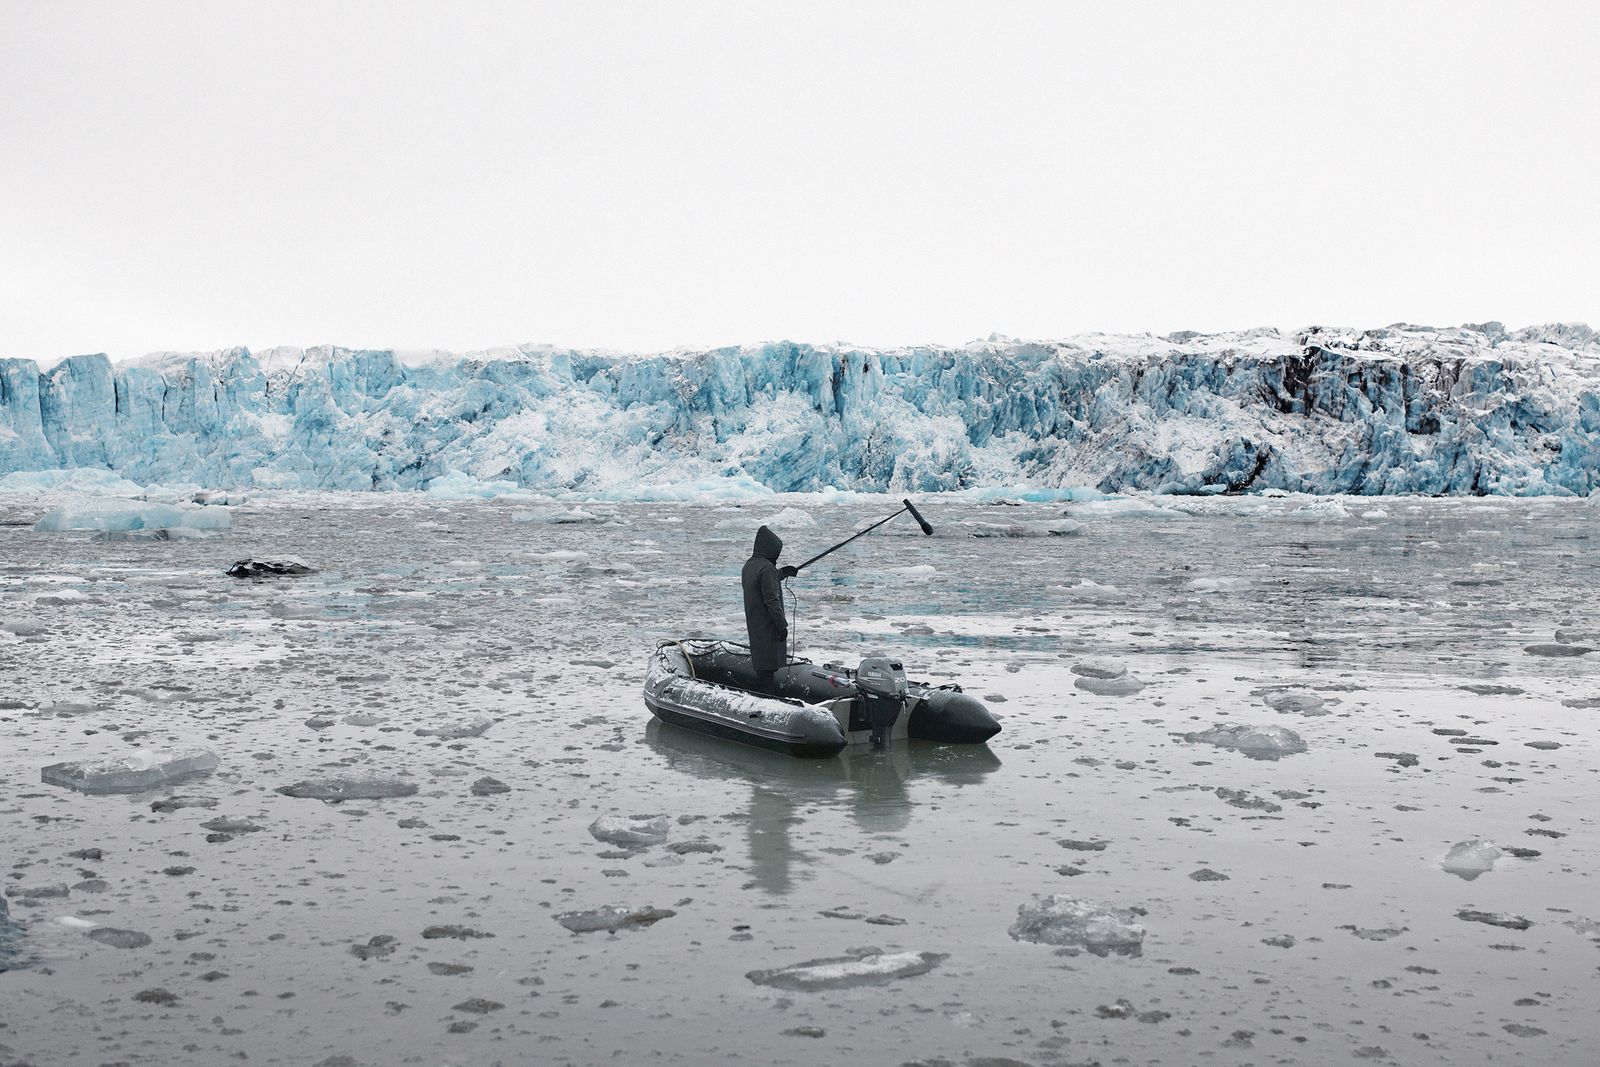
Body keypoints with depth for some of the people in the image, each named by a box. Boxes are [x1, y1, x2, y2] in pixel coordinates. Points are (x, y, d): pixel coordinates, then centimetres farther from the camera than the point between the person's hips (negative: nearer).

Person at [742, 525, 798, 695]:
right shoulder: (766, 568, -22)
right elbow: (772, 601, -22)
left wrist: (782, 572, 33)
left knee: (761, 665, 17)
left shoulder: (749, 565, 7)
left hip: (754, 625, 9)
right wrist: (782, 625, -16)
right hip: (767, 627, -9)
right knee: (768, 667, -4)